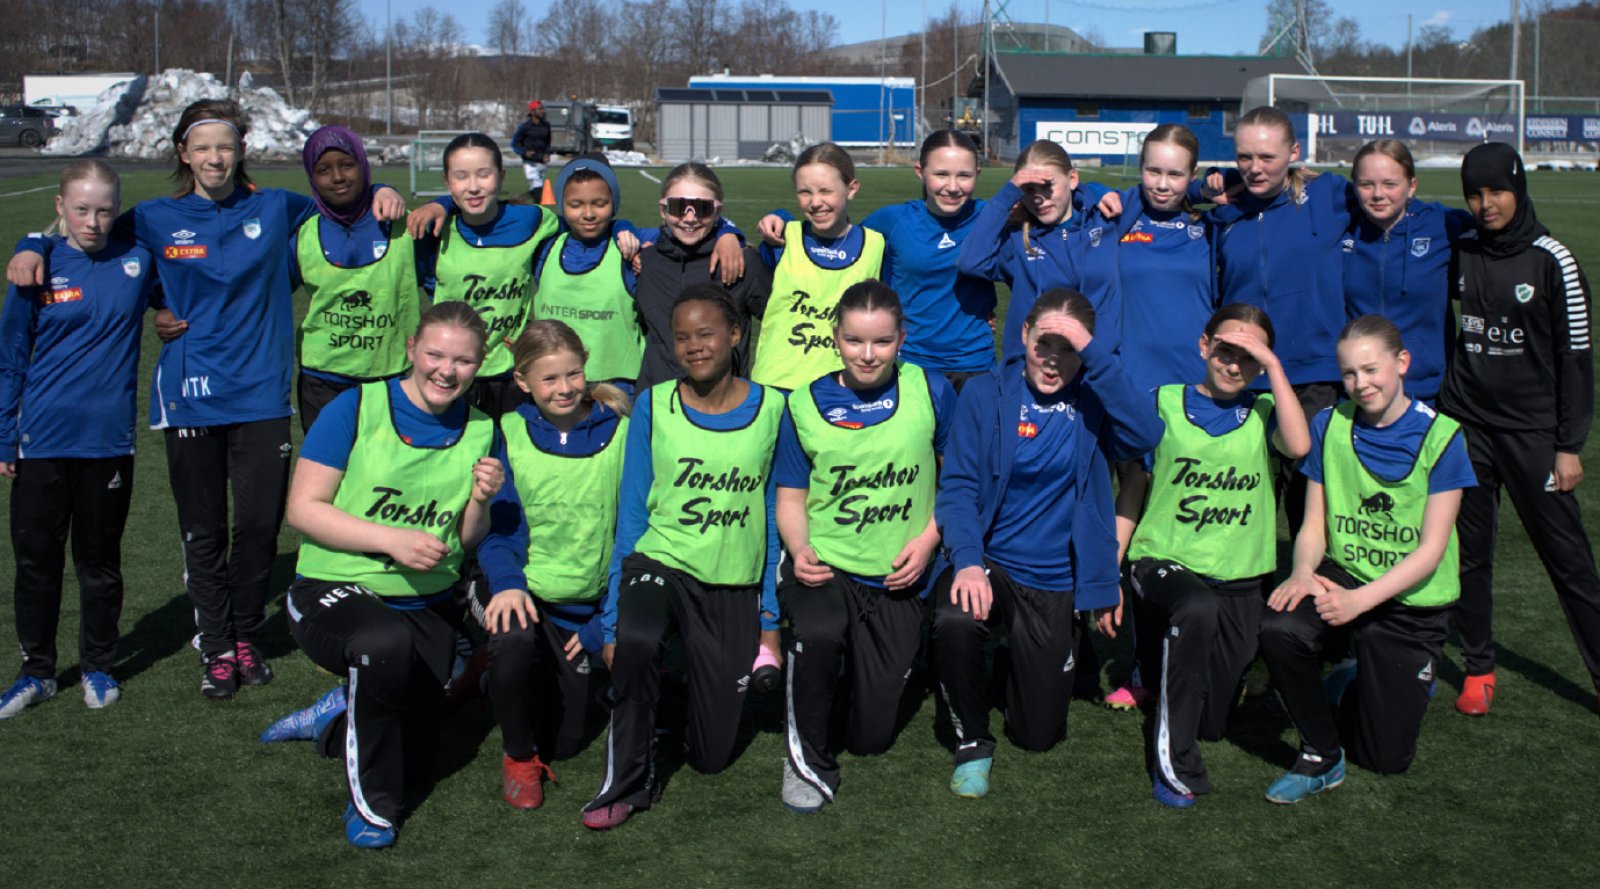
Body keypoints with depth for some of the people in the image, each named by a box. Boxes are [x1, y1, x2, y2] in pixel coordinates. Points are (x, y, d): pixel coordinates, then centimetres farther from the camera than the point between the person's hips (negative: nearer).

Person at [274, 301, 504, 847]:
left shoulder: (482, 432, 3)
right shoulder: (358, 408, -9)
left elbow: (467, 542, 7)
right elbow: (303, 509, -12)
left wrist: (481, 501, -15)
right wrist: (392, 540, -22)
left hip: (427, 607, 5)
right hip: (334, 591, -4)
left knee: (413, 761, 2)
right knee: (386, 643, -39)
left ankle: (336, 717, 36)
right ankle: (371, 805, -16)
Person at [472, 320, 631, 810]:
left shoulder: (618, 434, -3)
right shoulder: (507, 435, -3)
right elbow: (495, 524, -7)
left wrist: (601, 624, -6)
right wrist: (507, 583, -28)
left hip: (586, 604, 2)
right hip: (523, 590, -1)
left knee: (563, 743, 5)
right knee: (515, 640, -37)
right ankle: (518, 758, -10)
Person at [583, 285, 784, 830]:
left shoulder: (772, 408, 0)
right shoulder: (653, 407, 0)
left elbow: (775, 514, 6)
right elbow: (631, 515, 2)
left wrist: (770, 617, 4)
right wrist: (613, 619, -2)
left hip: (735, 586, 1)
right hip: (658, 562, -1)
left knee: (713, 756, 4)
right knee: (636, 642, -38)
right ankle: (628, 781, -16)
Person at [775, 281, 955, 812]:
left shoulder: (930, 392, -2)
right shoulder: (806, 405, -1)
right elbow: (791, 496, 6)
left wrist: (929, 539, -6)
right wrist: (800, 551, -13)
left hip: (897, 578, 1)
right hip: (825, 568, 0)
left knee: (872, 736, 1)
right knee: (819, 633, -37)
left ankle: (867, 669, 38)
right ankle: (809, 760, -12)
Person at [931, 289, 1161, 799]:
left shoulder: (1092, 400, -2)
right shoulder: (986, 395, -2)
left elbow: (1143, 436, -23)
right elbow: (958, 485, -8)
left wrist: (1093, 352, -26)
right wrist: (967, 560, -25)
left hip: (1056, 584, 1)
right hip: (989, 564, -1)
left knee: (1039, 734, 5)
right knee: (954, 621, -36)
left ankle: (1022, 661, 42)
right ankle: (972, 740, -7)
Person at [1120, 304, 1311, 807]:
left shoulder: (1263, 412, 4)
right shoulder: (1165, 402, 2)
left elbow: (1298, 446, -20)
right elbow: (1133, 488, 7)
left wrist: (1273, 365, -17)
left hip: (1239, 578, 3)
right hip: (1164, 562, -2)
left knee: (1215, 722, 1)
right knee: (1198, 609, -39)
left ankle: (1176, 659, 37)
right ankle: (1174, 762, -28)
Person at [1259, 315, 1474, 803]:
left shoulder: (1439, 435, -11)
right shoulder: (1330, 425, -1)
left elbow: (1431, 549, -14)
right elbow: (1314, 524, 1)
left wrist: (1359, 600, -27)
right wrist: (1303, 572, -22)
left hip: (1413, 603, -2)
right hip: (1342, 577, 2)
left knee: (1386, 758, 1)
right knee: (1279, 628, -33)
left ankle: (1404, 685, 37)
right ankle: (1321, 756, -9)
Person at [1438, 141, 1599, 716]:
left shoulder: (1551, 260, -6)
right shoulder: (1457, 255, 3)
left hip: (1532, 430, -3)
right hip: (1466, 424, 3)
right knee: (1469, 549, 7)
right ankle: (1478, 668, 19)